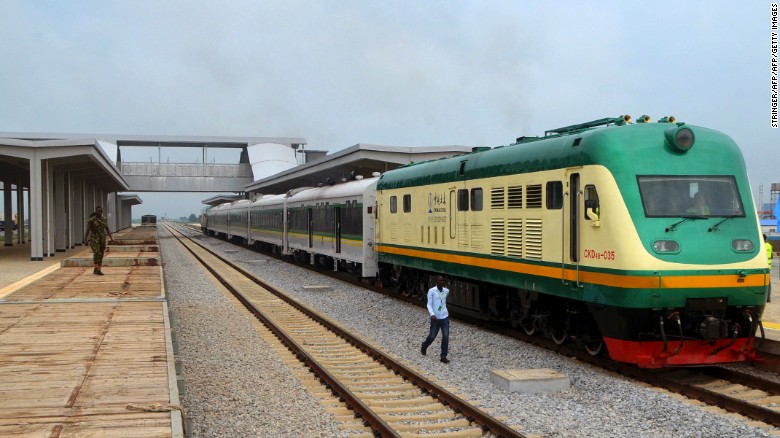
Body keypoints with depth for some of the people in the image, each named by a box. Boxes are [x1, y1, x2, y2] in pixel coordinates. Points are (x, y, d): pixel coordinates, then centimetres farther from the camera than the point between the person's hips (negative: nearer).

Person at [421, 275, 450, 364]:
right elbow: (429, 304, -13)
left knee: (446, 336, -4)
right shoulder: (431, 291, -11)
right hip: (435, 318, -3)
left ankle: (443, 357, 4)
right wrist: (432, 315, -27)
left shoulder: (446, 291, 2)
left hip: (445, 317, 3)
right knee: (432, 336, 8)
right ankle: (424, 346, 40)